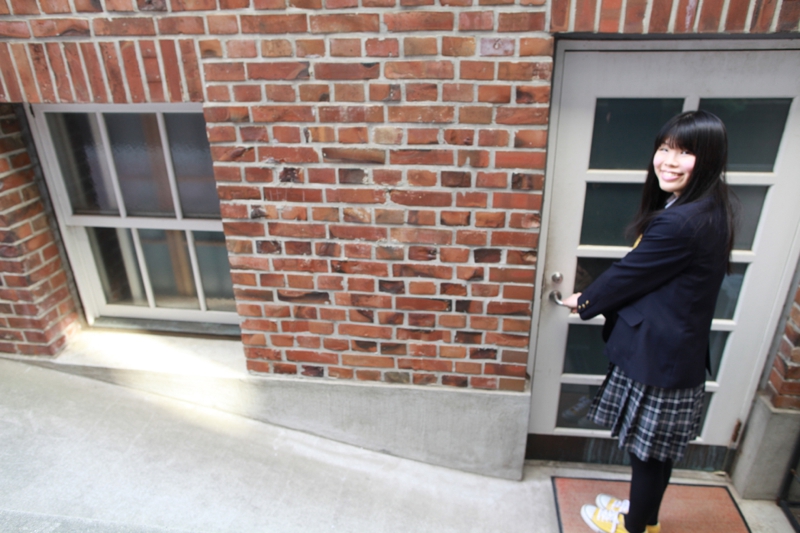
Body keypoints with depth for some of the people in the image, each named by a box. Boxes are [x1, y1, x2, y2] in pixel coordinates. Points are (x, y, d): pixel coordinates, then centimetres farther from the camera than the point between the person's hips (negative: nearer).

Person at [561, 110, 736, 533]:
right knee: (658, 447, 25)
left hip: (657, 356, -9)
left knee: (647, 447, 13)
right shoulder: (710, 210, 5)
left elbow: (629, 274, -16)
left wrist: (585, 302, 2)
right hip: (679, 351, 10)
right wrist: (599, 298, 12)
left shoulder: (679, 222, -27)